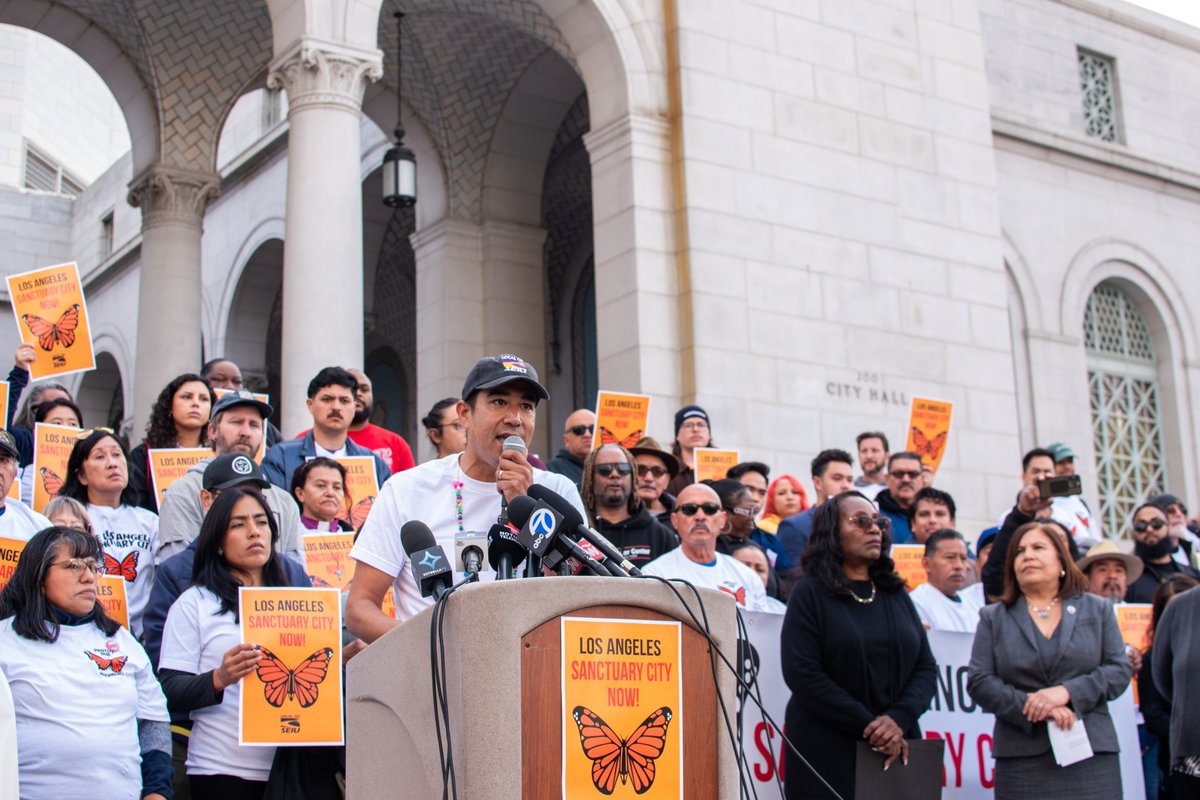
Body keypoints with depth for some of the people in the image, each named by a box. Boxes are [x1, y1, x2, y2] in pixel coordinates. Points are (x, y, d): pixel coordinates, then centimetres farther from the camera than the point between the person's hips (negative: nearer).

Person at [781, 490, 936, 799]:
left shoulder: (896, 594, 13)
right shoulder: (810, 593, -2)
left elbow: (926, 667, 7)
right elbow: (802, 674, -12)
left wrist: (899, 718, -11)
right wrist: (869, 726, -16)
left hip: (896, 750, 4)